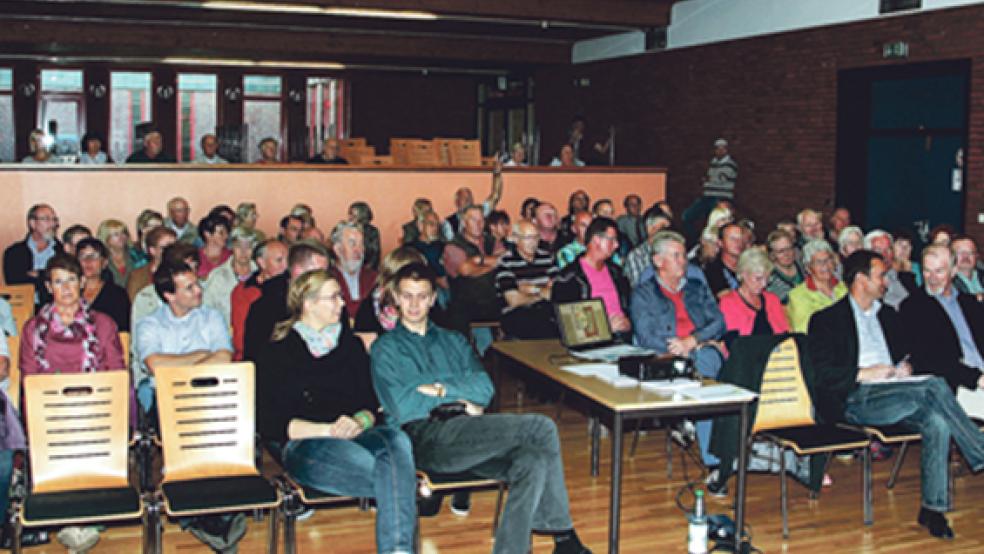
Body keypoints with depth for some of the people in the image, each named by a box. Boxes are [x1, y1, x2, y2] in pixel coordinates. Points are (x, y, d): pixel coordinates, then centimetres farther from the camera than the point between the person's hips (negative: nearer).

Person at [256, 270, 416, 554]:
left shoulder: (351, 345, 24)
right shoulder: (277, 353, 11)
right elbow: (268, 424, 0)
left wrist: (358, 422, -7)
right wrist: (328, 430, -11)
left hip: (356, 436, 4)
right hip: (304, 445, -3)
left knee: (394, 437, -37)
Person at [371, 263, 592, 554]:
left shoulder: (453, 341, 27)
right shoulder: (386, 347, 14)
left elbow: (484, 388, 9)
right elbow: (402, 408, -3)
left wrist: (441, 388, -4)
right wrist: (459, 394, 0)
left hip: (468, 437, 5)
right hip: (424, 437, -5)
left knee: (534, 461, -29)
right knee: (542, 428, -23)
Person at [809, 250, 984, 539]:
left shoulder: (887, 315, 26)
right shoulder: (827, 319, 5)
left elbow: (905, 354, 31)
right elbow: (822, 375, -5)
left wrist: (905, 368, 7)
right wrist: (864, 374, -14)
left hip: (895, 391, 6)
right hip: (855, 399, -6)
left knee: (937, 421, -27)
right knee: (934, 387, -29)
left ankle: (933, 507, -22)